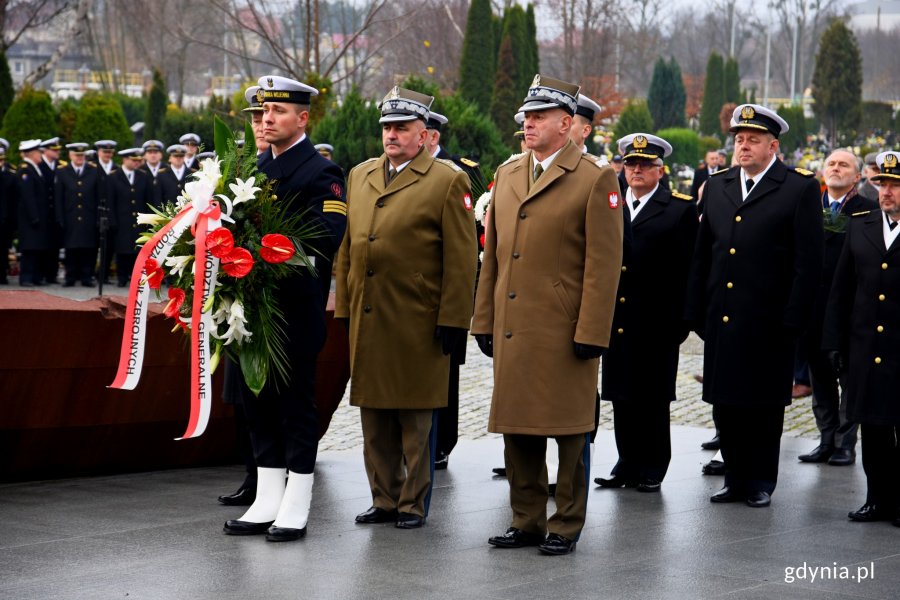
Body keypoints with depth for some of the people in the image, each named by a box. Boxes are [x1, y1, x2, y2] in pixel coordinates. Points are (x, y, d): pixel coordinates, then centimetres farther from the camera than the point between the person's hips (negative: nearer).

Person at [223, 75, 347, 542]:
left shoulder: (321, 174, -7)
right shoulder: (256, 168, 15)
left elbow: (327, 238, -18)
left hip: (295, 310, -7)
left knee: (295, 405, 0)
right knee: (258, 403, 11)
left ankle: (295, 510, 7)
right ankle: (267, 503, 20)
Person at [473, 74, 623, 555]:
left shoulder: (595, 180, -5)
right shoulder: (507, 174, 14)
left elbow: (604, 264, -9)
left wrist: (591, 333, -13)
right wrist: (484, 321, 12)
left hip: (564, 331, -6)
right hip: (513, 330, 6)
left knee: (569, 433, 2)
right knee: (517, 429, 11)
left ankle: (566, 526, 12)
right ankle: (527, 522, 22)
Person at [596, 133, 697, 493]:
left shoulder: (680, 210, 1)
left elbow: (687, 269, -3)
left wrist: (679, 320, -9)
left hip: (656, 324, -4)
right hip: (617, 320, 4)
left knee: (653, 399, 3)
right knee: (622, 397, 8)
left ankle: (653, 469, 12)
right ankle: (628, 465, 18)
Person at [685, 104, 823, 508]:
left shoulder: (800, 189, -3)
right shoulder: (717, 187, 12)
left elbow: (808, 262, -6)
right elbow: (702, 256, 15)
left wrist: (792, 320, -11)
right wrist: (696, 312, 9)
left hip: (767, 323, -5)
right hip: (721, 320, 5)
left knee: (764, 407, 3)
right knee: (725, 403, 8)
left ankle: (761, 481, 15)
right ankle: (736, 479, 19)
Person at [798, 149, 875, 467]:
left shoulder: (868, 210, -4)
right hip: (814, 306, 5)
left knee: (850, 377, 2)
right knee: (820, 376, 10)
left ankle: (846, 443, 9)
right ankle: (827, 440, 19)